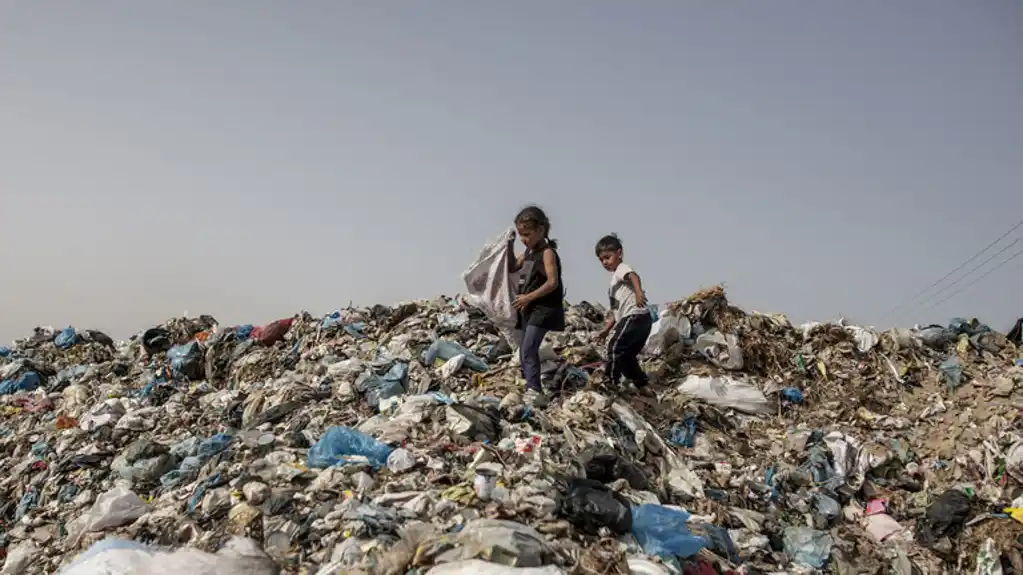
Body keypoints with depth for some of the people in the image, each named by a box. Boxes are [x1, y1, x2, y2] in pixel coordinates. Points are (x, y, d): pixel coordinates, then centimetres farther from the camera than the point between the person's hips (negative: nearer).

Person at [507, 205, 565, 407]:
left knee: (528, 349, -20)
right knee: (524, 351, 11)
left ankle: (535, 391, -24)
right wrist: (509, 247, 12)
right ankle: (528, 388, 17)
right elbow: (512, 268, 28)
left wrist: (528, 297, -23)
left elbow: (553, 282, -21)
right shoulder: (528, 253, 14)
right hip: (528, 309, 10)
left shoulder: (547, 252, -12)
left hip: (543, 309, -10)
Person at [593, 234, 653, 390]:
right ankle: (643, 384, 18)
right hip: (629, 319, 10)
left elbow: (634, 276, -26)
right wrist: (606, 330, 28)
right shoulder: (615, 279, 29)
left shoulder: (622, 268, 0)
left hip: (635, 317, -10)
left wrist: (638, 292, -46)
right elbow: (616, 309, 31)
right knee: (626, 355, 13)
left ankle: (611, 382, -13)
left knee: (615, 347, -14)